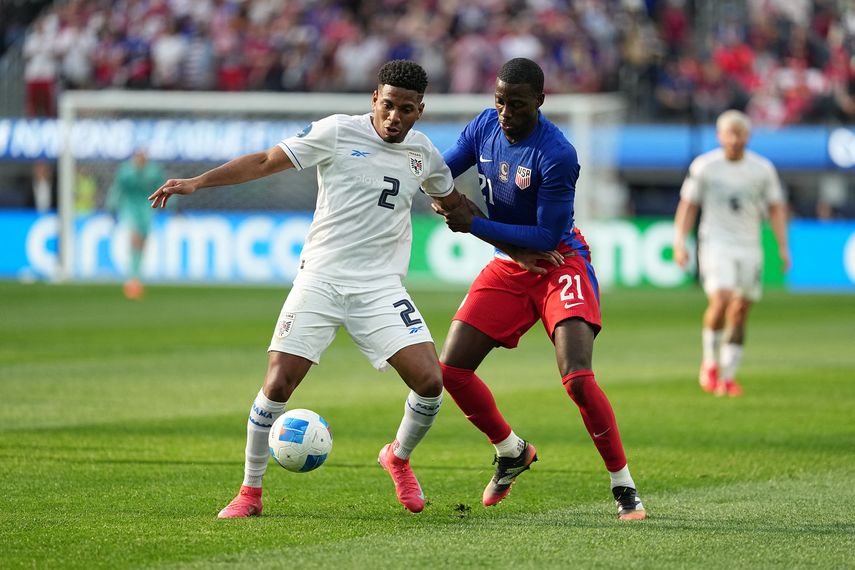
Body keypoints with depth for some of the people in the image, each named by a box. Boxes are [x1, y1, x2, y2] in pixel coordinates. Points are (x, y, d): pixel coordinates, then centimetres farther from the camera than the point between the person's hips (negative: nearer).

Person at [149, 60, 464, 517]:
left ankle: (398, 457, 19)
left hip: (380, 288, 3)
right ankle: (250, 492, 7)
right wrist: (197, 182, -8)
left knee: (430, 381, -12)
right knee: (277, 385, -12)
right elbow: (266, 161, 0)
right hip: (320, 278, -3)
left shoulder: (423, 154, 8)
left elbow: (452, 202, 28)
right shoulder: (338, 132, -4)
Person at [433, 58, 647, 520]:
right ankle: (511, 452, 24)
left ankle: (624, 487, -8)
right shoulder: (485, 126, -4)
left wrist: (475, 225, -24)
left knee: (577, 380, -23)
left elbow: (547, 236, -23)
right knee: (451, 369, 0)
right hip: (507, 269, 7)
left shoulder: (556, 156, -25)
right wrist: (447, 199, -16)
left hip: (559, 266, -7)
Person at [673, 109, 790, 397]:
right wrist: (679, 243, -5)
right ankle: (710, 363, -2)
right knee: (720, 300, -22)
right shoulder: (703, 166, -2)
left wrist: (782, 247, 2)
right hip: (716, 243, -3)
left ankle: (727, 376, 13)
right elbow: (688, 205, 4)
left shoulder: (763, 169, 3)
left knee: (740, 314, 2)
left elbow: (776, 208, 10)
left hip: (749, 248, 3)